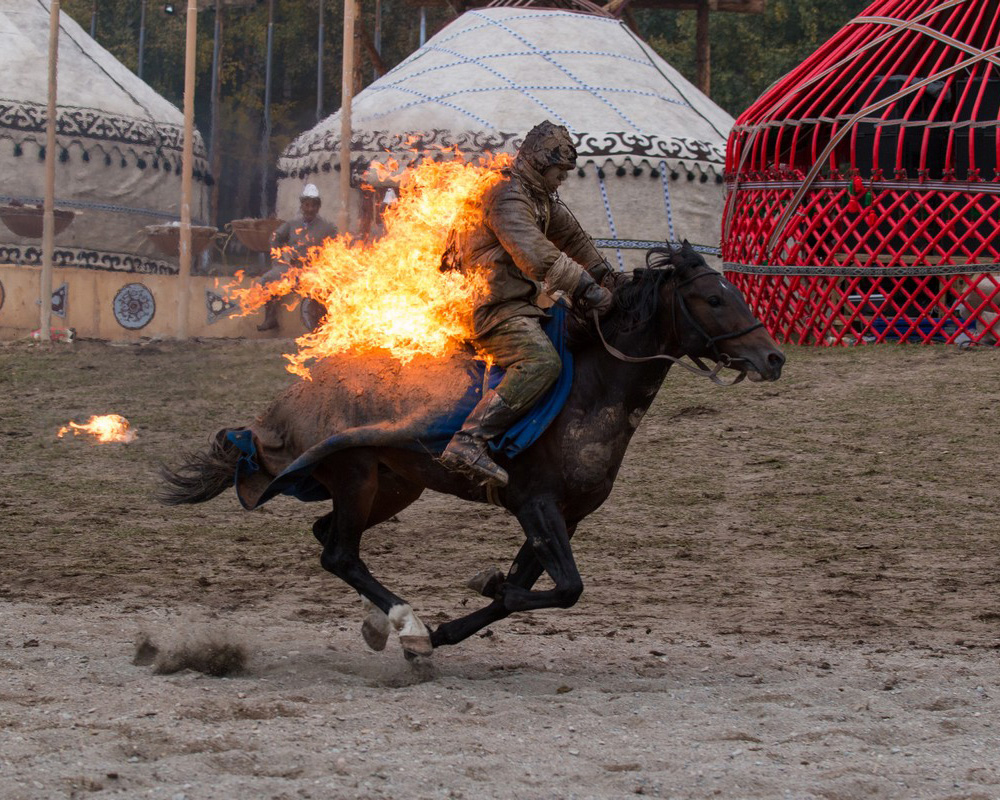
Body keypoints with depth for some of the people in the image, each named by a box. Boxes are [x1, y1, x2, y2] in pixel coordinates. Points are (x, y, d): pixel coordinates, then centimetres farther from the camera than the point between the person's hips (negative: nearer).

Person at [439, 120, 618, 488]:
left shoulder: (541, 196, 16)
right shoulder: (508, 198, -18)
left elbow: (570, 235, 32)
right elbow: (537, 257, -30)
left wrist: (602, 273, 37)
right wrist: (586, 287, -28)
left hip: (519, 297, 11)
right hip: (495, 306, -11)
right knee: (541, 361, -32)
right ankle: (468, 443, -42)